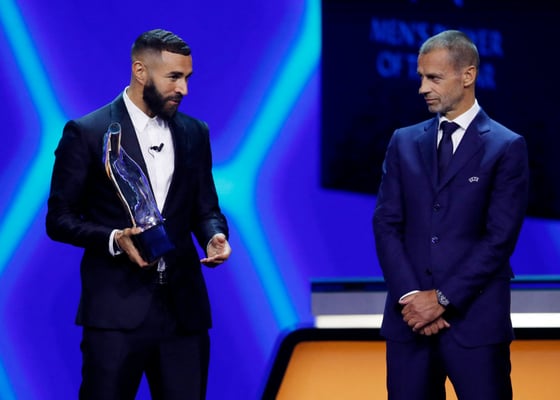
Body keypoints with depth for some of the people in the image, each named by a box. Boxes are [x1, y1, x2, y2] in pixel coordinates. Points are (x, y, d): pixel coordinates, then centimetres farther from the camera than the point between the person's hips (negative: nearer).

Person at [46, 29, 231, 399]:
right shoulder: (87, 133, -3)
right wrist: (115, 239, -19)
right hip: (116, 311, -4)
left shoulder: (195, 133, 13)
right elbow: (60, 219, -2)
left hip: (183, 309, 4)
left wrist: (214, 235, -5)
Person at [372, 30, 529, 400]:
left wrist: (444, 298, -11)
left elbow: (500, 237, -7)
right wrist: (410, 295, -8)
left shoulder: (507, 147, -1)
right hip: (410, 317, 4)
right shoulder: (404, 143, 12)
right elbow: (386, 225, 6)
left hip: (474, 318, -3)